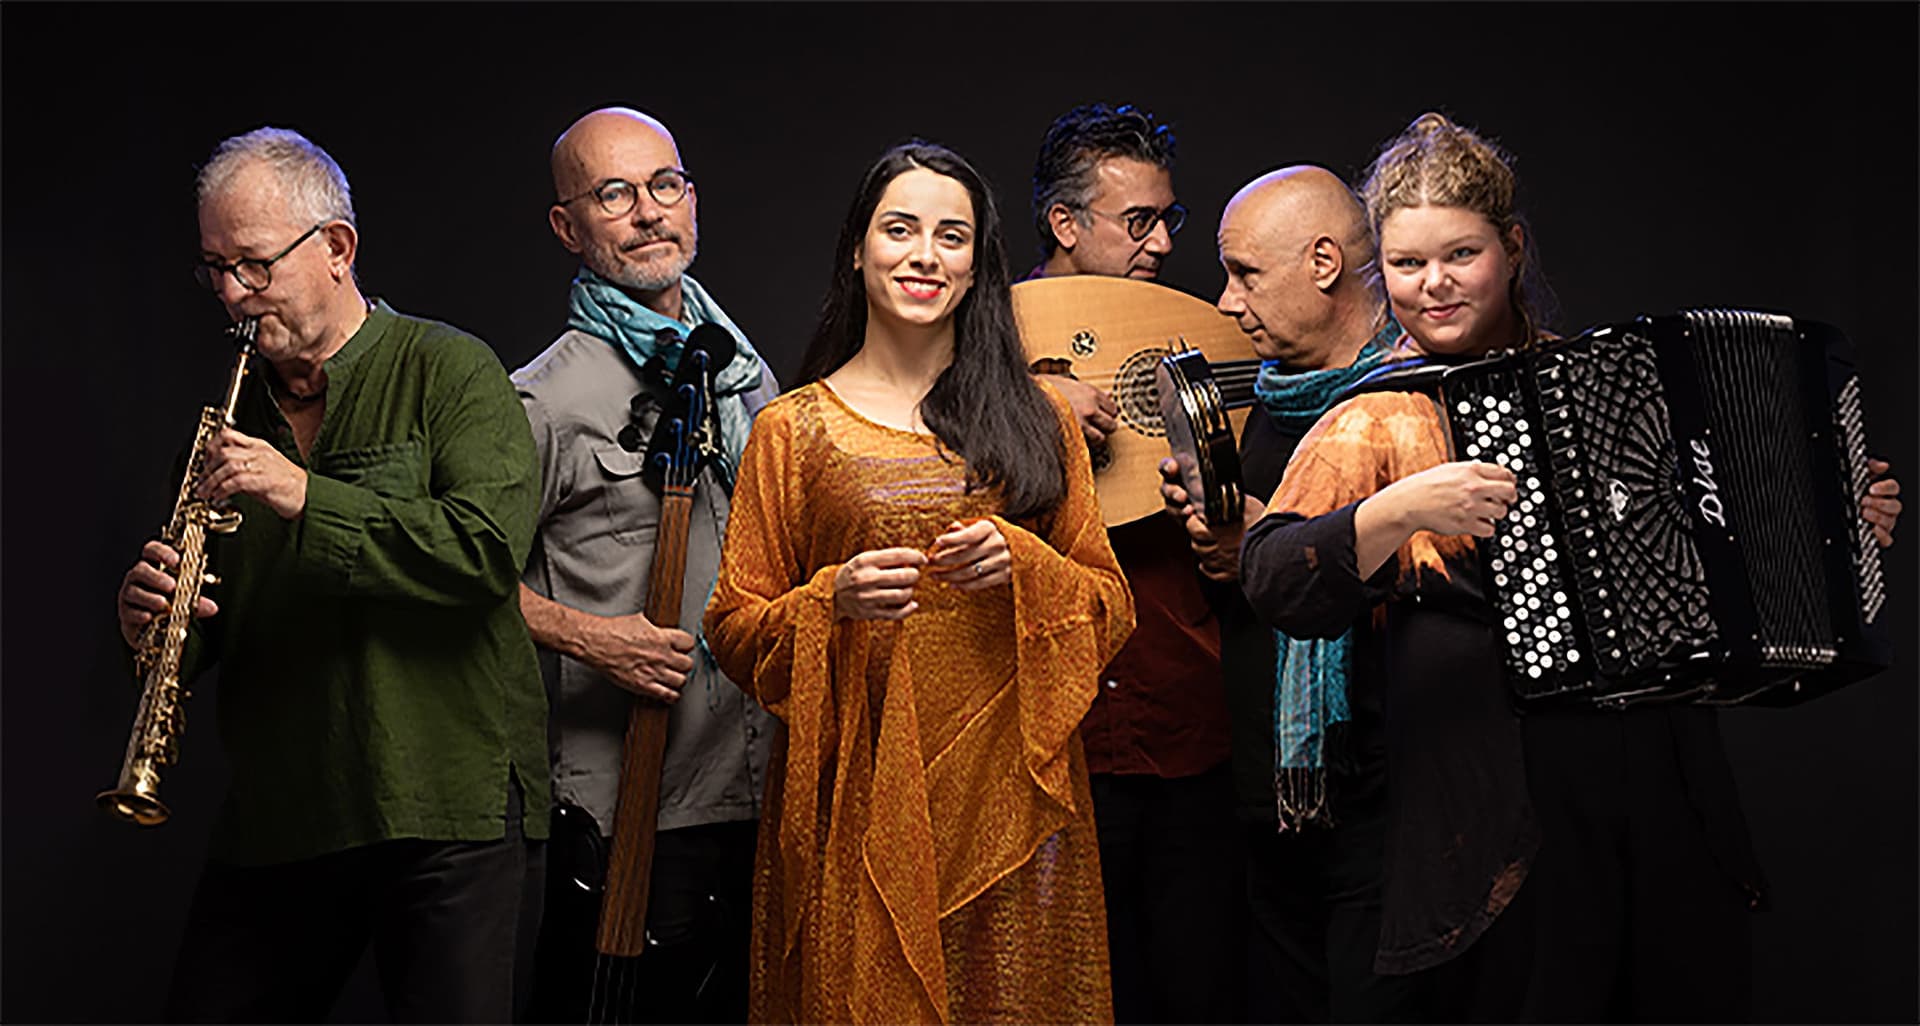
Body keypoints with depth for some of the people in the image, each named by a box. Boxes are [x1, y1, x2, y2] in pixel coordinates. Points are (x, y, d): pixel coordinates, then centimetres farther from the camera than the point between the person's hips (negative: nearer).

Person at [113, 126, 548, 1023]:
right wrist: (152, 617, -5)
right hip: (273, 820, 6)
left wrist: (307, 498, -21)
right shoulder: (239, 416, 15)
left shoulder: (448, 370, -3)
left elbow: (490, 545, -18)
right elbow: (213, 632, 18)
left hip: (445, 812, -5)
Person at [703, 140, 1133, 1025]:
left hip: (1009, 794, 2)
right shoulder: (792, 429, 4)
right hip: (858, 806, -2)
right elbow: (735, 629, 4)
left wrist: (1023, 566, -10)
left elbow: (1111, 606, 9)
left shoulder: (1035, 419, 10)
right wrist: (834, 600, -15)